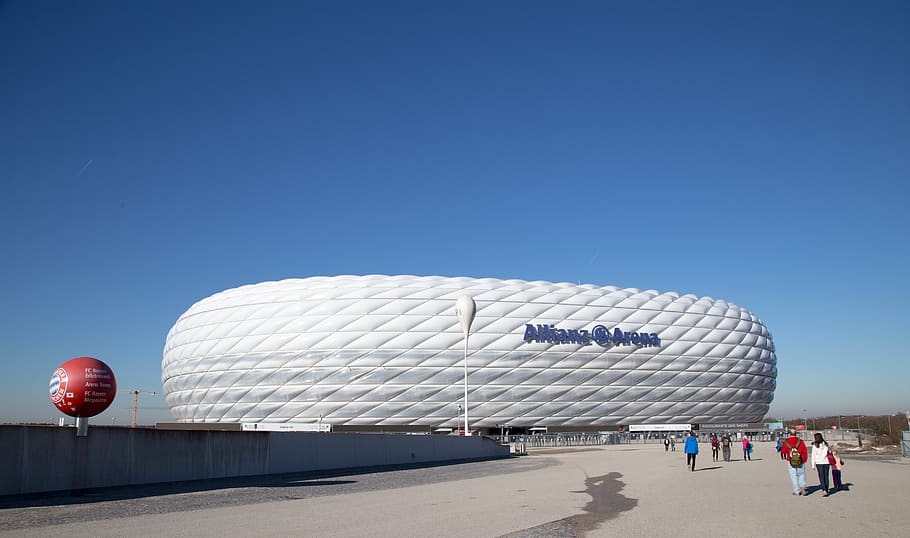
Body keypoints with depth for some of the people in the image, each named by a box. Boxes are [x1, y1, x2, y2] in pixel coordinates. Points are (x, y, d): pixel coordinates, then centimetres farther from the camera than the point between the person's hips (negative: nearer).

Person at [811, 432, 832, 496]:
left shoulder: (815, 445, -4)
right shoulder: (825, 444, 8)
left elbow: (813, 455, -4)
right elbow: (827, 453, 2)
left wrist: (813, 465, 0)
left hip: (819, 463, -4)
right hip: (826, 462, 4)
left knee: (821, 477, -2)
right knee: (826, 476, 9)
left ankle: (824, 491, -13)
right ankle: (826, 490, 13)